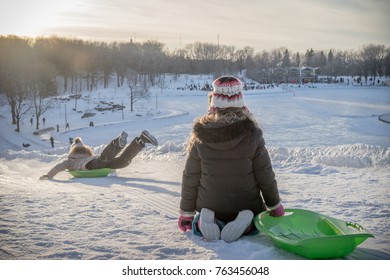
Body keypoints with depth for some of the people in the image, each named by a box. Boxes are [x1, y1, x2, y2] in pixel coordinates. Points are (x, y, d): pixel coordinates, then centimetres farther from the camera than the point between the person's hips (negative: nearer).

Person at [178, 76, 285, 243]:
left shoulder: (200, 136, -12)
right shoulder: (251, 134, -16)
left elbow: (190, 178, -5)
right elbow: (265, 175, -9)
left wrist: (186, 212, 8)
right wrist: (275, 205, 7)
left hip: (209, 208, 2)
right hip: (247, 207, -1)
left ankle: (201, 223, -4)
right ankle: (246, 226, -5)